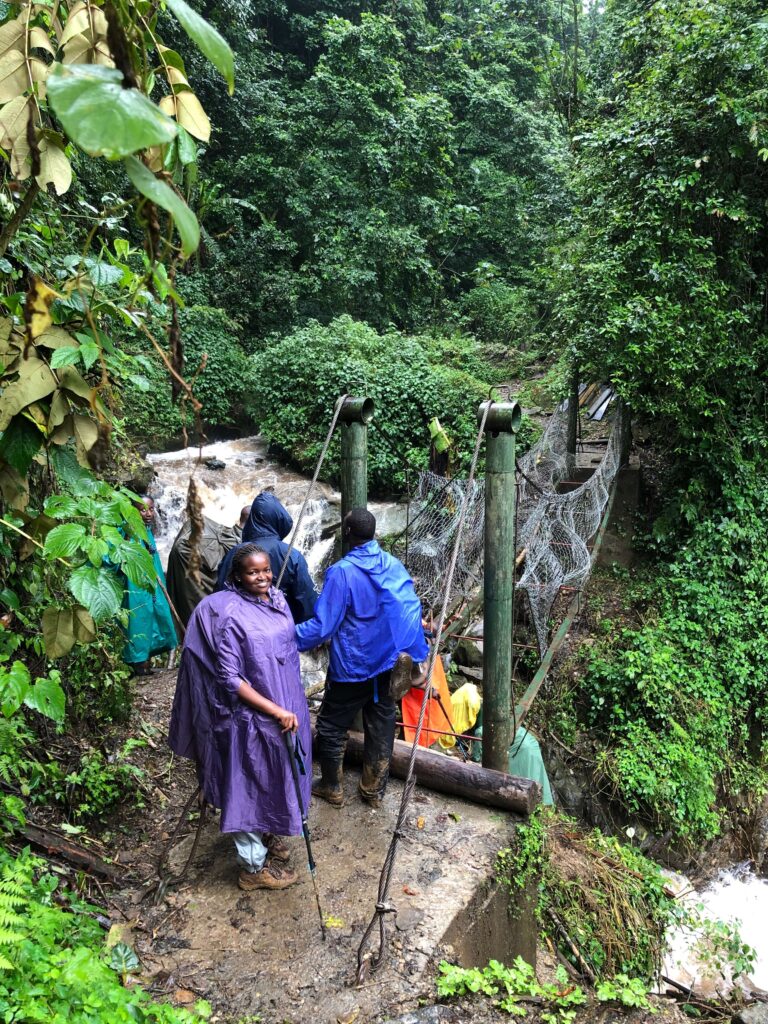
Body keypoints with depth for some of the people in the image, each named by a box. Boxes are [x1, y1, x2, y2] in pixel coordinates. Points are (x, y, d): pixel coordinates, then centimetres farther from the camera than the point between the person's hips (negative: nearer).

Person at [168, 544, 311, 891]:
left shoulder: (276, 599, 0)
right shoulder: (229, 615, -24)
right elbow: (229, 679, -24)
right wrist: (275, 711, -24)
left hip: (286, 708, 8)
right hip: (250, 716, -8)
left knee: (274, 777, 24)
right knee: (249, 784, 8)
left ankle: (266, 834, 47)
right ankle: (253, 865, 25)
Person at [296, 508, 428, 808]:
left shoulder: (342, 572, -22)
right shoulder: (395, 566, -4)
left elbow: (323, 626, -20)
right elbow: (412, 611, 3)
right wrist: (415, 651, 17)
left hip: (351, 668, -5)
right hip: (387, 664, 6)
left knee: (331, 726, 14)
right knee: (381, 728, 16)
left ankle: (332, 788, 27)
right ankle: (374, 790, 29)